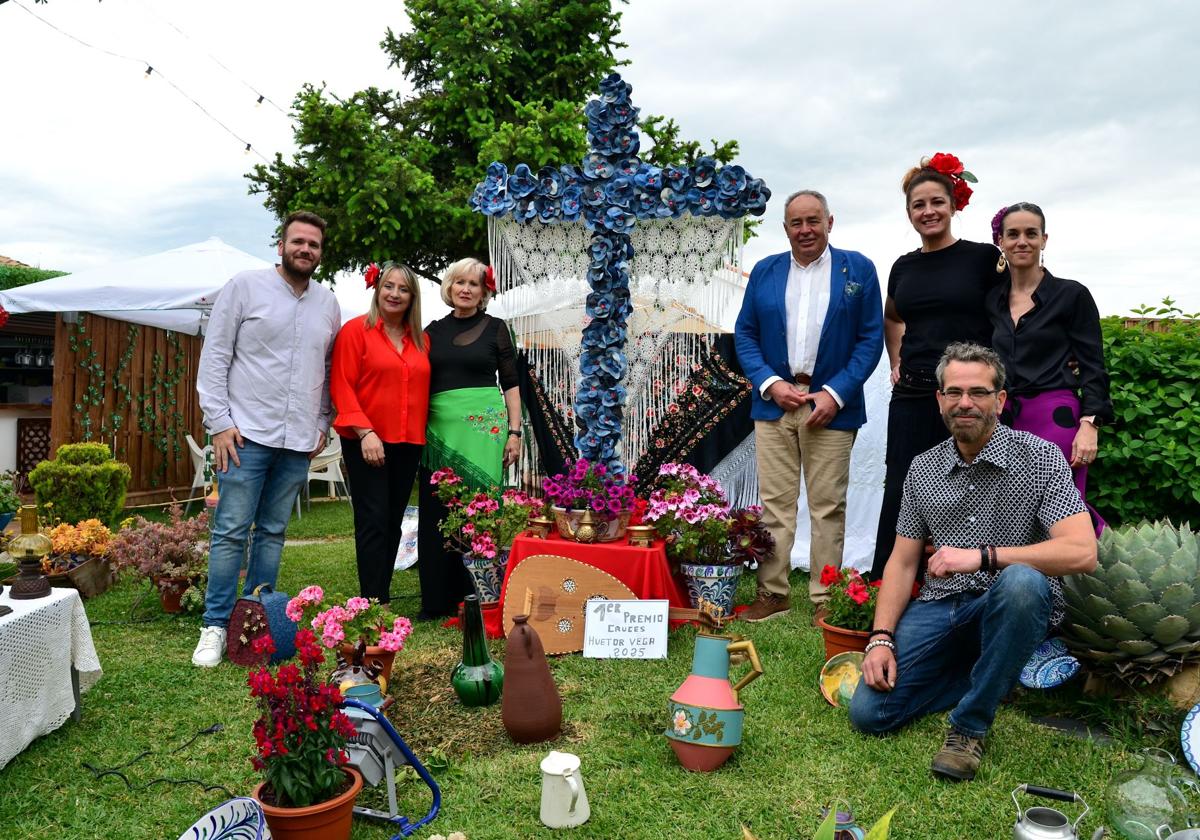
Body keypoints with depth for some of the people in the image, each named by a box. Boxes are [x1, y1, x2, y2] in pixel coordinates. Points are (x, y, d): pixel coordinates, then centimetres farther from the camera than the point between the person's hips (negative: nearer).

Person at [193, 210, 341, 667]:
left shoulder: (328, 303, 12)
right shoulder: (245, 287, -1)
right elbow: (214, 357, -3)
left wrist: (322, 424, 12)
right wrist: (219, 422, -8)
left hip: (299, 441, 4)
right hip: (247, 434, -4)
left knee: (273, 532, 10)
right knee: (231, 532, -3)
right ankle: (216, 626, 8)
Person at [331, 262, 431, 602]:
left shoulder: (420, 340, 13)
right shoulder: (356, 329, -2)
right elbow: (341, 385, -8)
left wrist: (422, 434, 6)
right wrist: (365, 432, -16)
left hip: (408, 444, 5)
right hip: (366, 442, -5)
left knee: (393, 523, 10)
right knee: (374, 521, -6)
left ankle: (382, 596, 20)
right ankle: (375, 603, -2)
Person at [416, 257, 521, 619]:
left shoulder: (495, 328, 7)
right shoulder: (434, 330, 14)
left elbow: (511, 384, 5)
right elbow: (421, 384, 16)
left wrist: (514, 431, -3)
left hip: (484, 425, -3)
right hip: (439, 426, 3)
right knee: (436, 511, 3)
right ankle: (437, 598, 12)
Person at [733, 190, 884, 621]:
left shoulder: (858, 269, 4)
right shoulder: (765, 271, 11)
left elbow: (871, 338, 1)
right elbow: (745, 333, 9)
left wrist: (836, 393, -10)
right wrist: (770, 384, -6)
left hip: (831, 403, -2)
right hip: (774, 402, 2)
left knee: (828, 505, 3)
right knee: (774, 502, 3)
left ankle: (825, 599, 13)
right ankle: (773, 593, 13)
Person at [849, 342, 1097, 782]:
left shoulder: (1039, 457, -7)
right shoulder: (922, 469, 6)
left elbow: (1082, 552, -18)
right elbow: (902, 561, 7)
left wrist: (983, 556, -25)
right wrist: (881, 638, -5)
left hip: (1009, 609, -3)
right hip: (938, 608, 4)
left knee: (1020, 581, -40)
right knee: (868, 711, -12)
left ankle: (970, 725, -20)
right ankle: (985, 675, 13)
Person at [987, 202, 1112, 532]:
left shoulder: (1072, 294, 1)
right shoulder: (992, 299, 12)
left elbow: (1093, 368, -2)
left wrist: (1089, 425, -12)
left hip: (1056, 418, -4)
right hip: (1004, 421, 4)